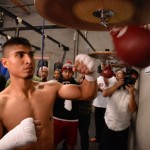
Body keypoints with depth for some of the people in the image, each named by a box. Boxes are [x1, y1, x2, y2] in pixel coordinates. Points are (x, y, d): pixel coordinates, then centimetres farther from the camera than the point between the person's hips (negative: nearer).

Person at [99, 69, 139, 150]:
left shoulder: (133, 93, -1)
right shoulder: (114, 87, 3)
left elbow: (133, 110, -13)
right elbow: (104, 93, -17)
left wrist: (131, 94, -20)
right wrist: (117, 84, -15)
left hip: (123, 129, 0)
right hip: (108, 125, 0)